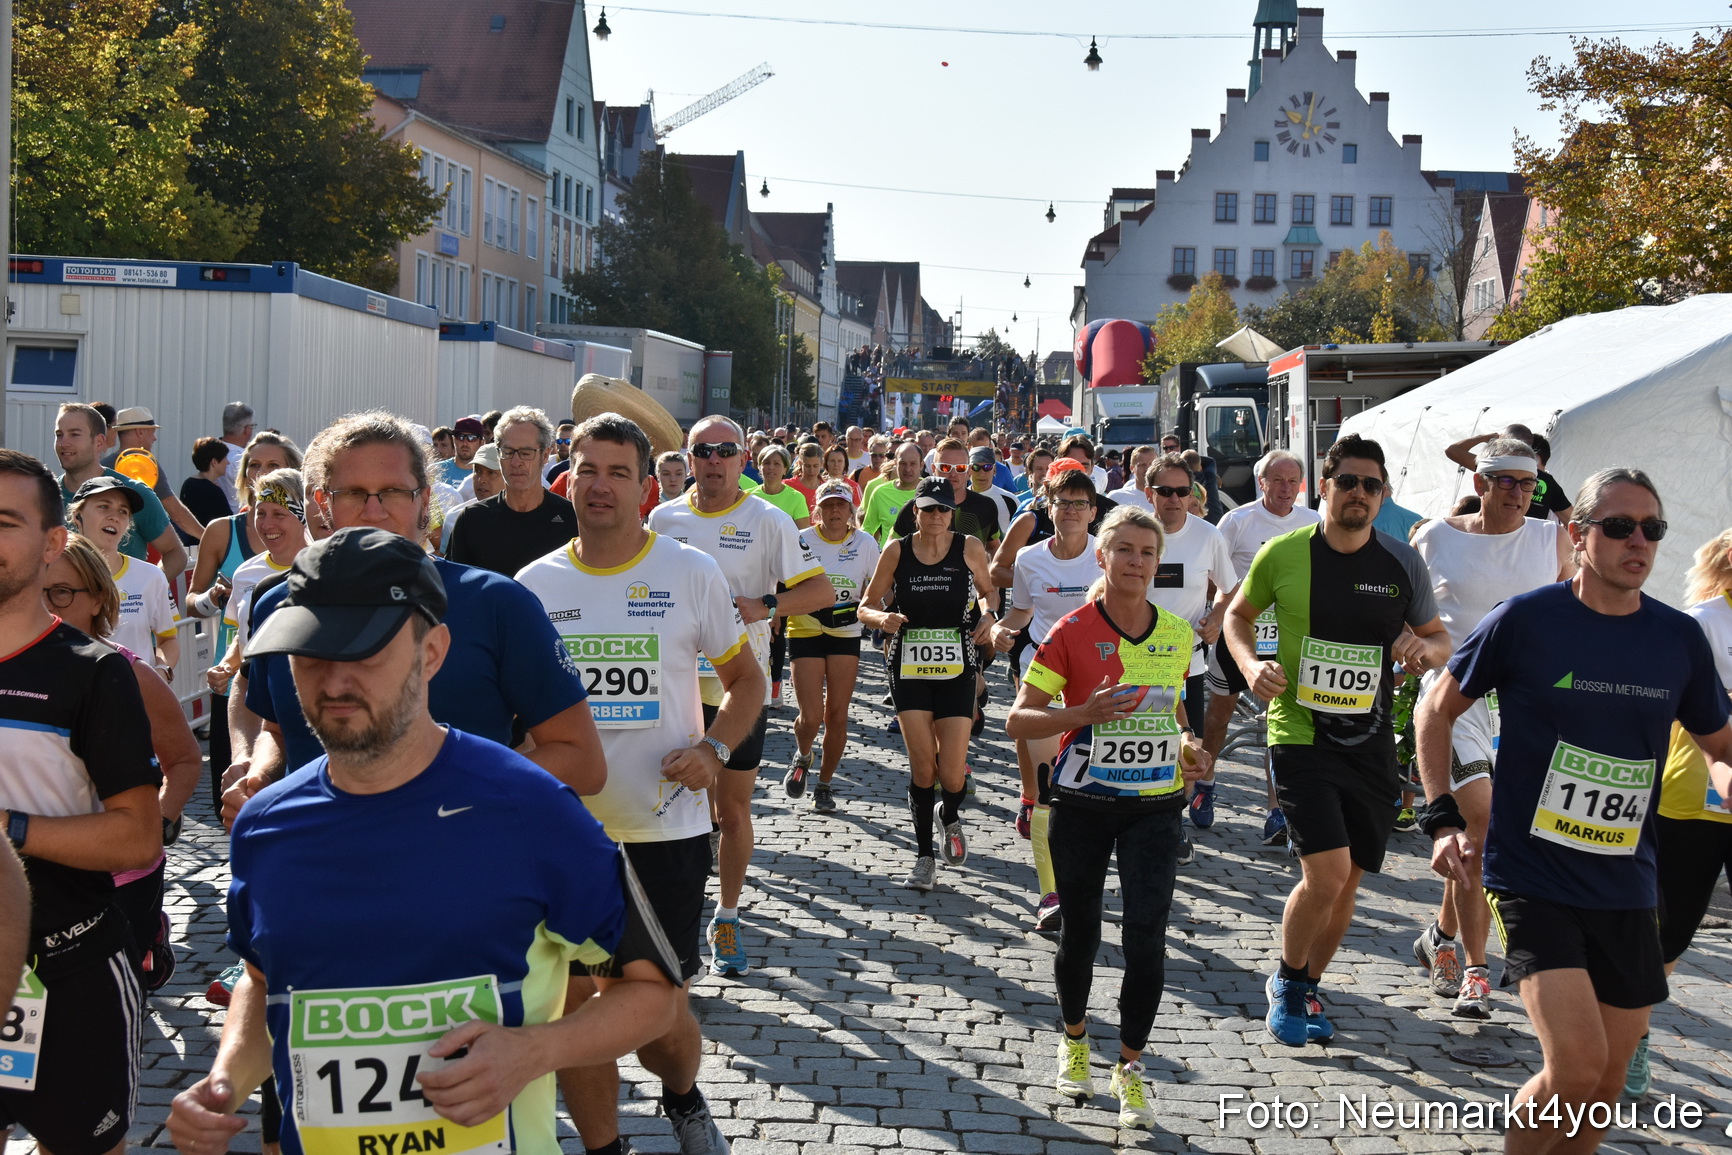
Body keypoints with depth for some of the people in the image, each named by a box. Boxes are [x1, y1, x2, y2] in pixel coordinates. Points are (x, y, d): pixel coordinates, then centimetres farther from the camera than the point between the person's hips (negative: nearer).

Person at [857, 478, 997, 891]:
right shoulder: (896, 551, -1)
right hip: (909, 670, 0)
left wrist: (988, 615, -6)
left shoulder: (969, 547, -1)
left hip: (957, 670, 0)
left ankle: (950, 817, 31)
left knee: (952, 775, -5)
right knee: (921, 767, -2)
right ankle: (925, 857, 14)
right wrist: (882, 618, -18)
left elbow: (987, 590, 16)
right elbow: (866, 606, 4)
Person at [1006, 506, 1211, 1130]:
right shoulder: (1072, 632, -9)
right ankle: (1074, 1038, 39)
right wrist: (1084, 714, -26)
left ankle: (1130, 1066, 9)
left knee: (1146, 937, -8)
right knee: (1080, 933, 12)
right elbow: (1018, 719, -11)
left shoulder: (1176, 634, 2)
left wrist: (1187, 741, 0)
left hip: (1156, 804, 2)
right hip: (1083, 803, -2)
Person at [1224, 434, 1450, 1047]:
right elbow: (1238, 614, 10)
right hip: (1301, 735, -3)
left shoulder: (1402, 562, 0)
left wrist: (1426, 650, -12)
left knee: (1346, 882, 11)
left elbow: (1440, 638, 12)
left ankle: (1305, 989, 35)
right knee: (1326, 875, -15)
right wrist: (1250, 664, -9)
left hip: (1370, 742, 4)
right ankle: (1287, 982, 13)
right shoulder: (1284, 553, -5)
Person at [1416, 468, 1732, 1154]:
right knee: (1577, 1065, -17)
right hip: (1531, 877, -5)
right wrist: (1441, 820, -5)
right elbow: (1437, 708, 3)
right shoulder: (1525, 620, -9)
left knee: (1607, 1084, 11)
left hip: (1627, 890, 5)